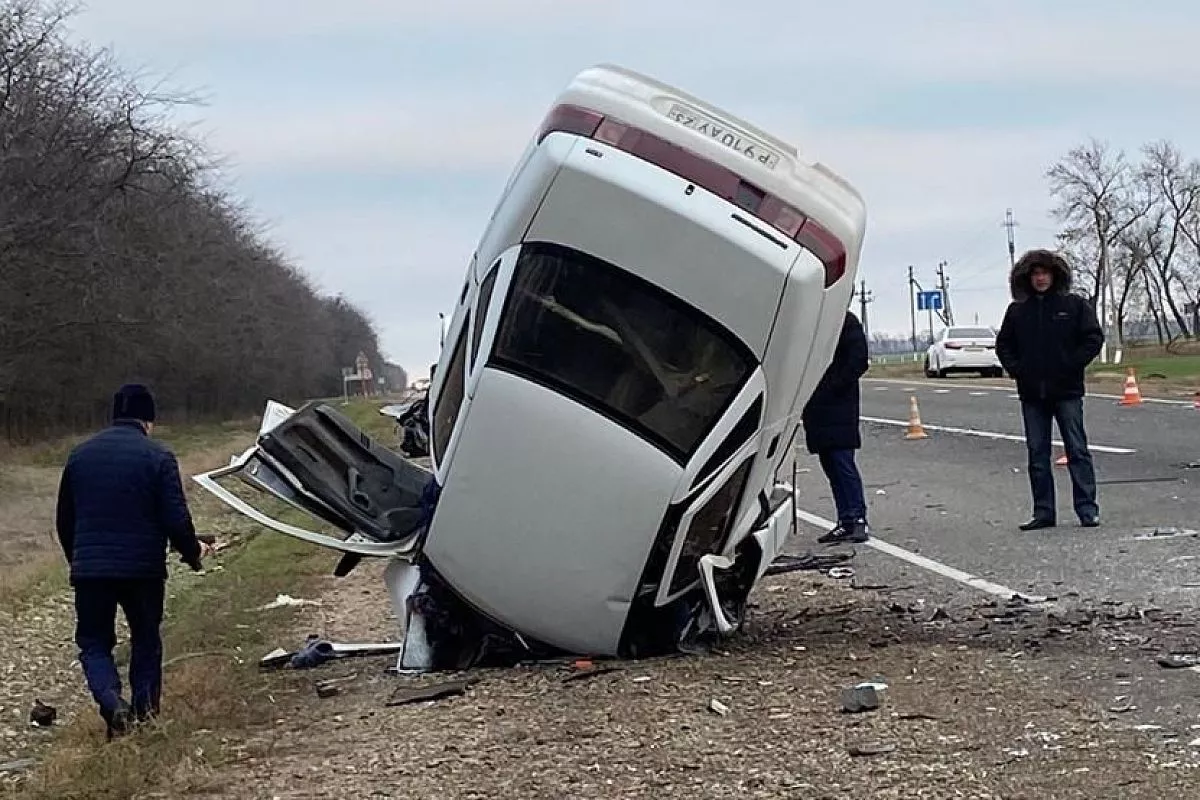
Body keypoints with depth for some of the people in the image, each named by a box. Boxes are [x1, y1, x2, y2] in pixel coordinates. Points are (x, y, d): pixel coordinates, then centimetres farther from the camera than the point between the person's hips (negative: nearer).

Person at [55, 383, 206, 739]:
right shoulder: (158, 457, -7)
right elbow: (176, 519, -11)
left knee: (93, 642, 10)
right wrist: (193, 552, 8)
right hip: (143, 568, -2)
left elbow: (64, 520, 14)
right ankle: (145, 707, 16)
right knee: (146, 638, 19)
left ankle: (110, 698, -16)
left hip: (89, 569, 2)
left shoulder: (80, 454, 6)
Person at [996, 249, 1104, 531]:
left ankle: (1087, 509, -2)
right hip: (1032, 395, 4)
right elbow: (1003, 344, 19)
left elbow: (1093, 338, -2)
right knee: (1037, 454, 5)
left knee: (1077, 450, -4)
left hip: (1067, 391, -4)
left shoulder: (1074, 305, 0)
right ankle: (1043, 512, 10)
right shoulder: (1017, 310, 9)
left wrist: (1072, 365, -9)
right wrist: (1015, 369, 4)